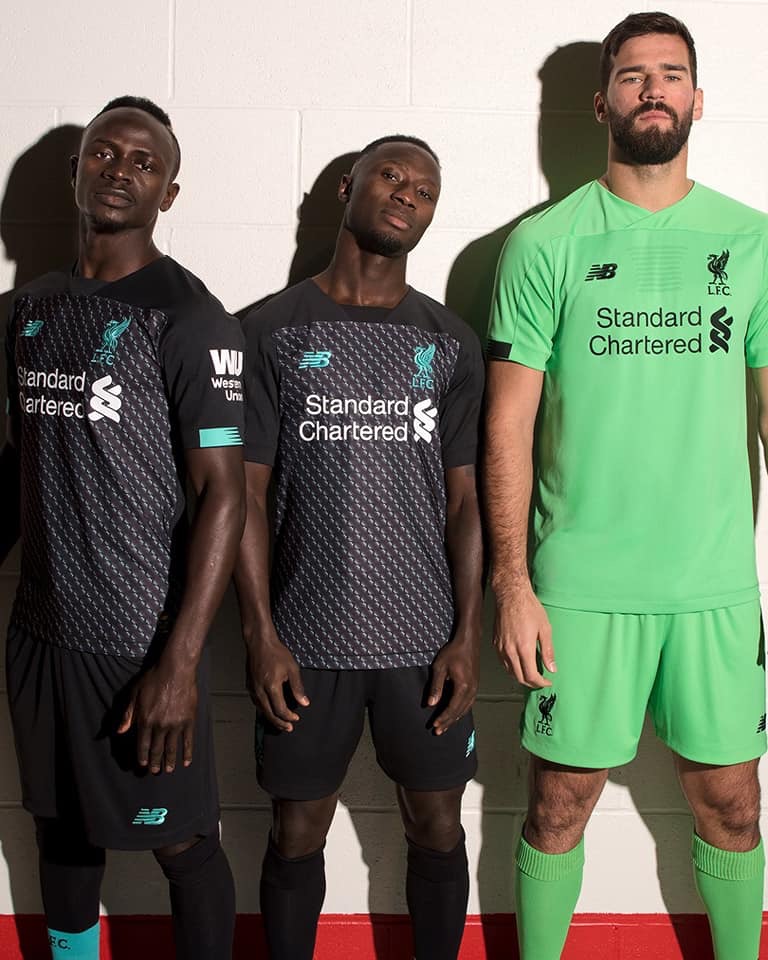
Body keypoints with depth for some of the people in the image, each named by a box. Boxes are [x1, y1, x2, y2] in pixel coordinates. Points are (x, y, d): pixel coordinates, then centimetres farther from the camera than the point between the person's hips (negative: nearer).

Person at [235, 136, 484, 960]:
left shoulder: (450, 343, 5)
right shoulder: (274, 331, 0)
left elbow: (465, 497, 4)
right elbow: (246, 491, -1)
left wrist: (468, 635, -3)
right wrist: (260, 634, -7)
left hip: (425, 641, 2)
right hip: (305, 641, -1)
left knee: (436, 831, 13)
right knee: (295, 836, 11)